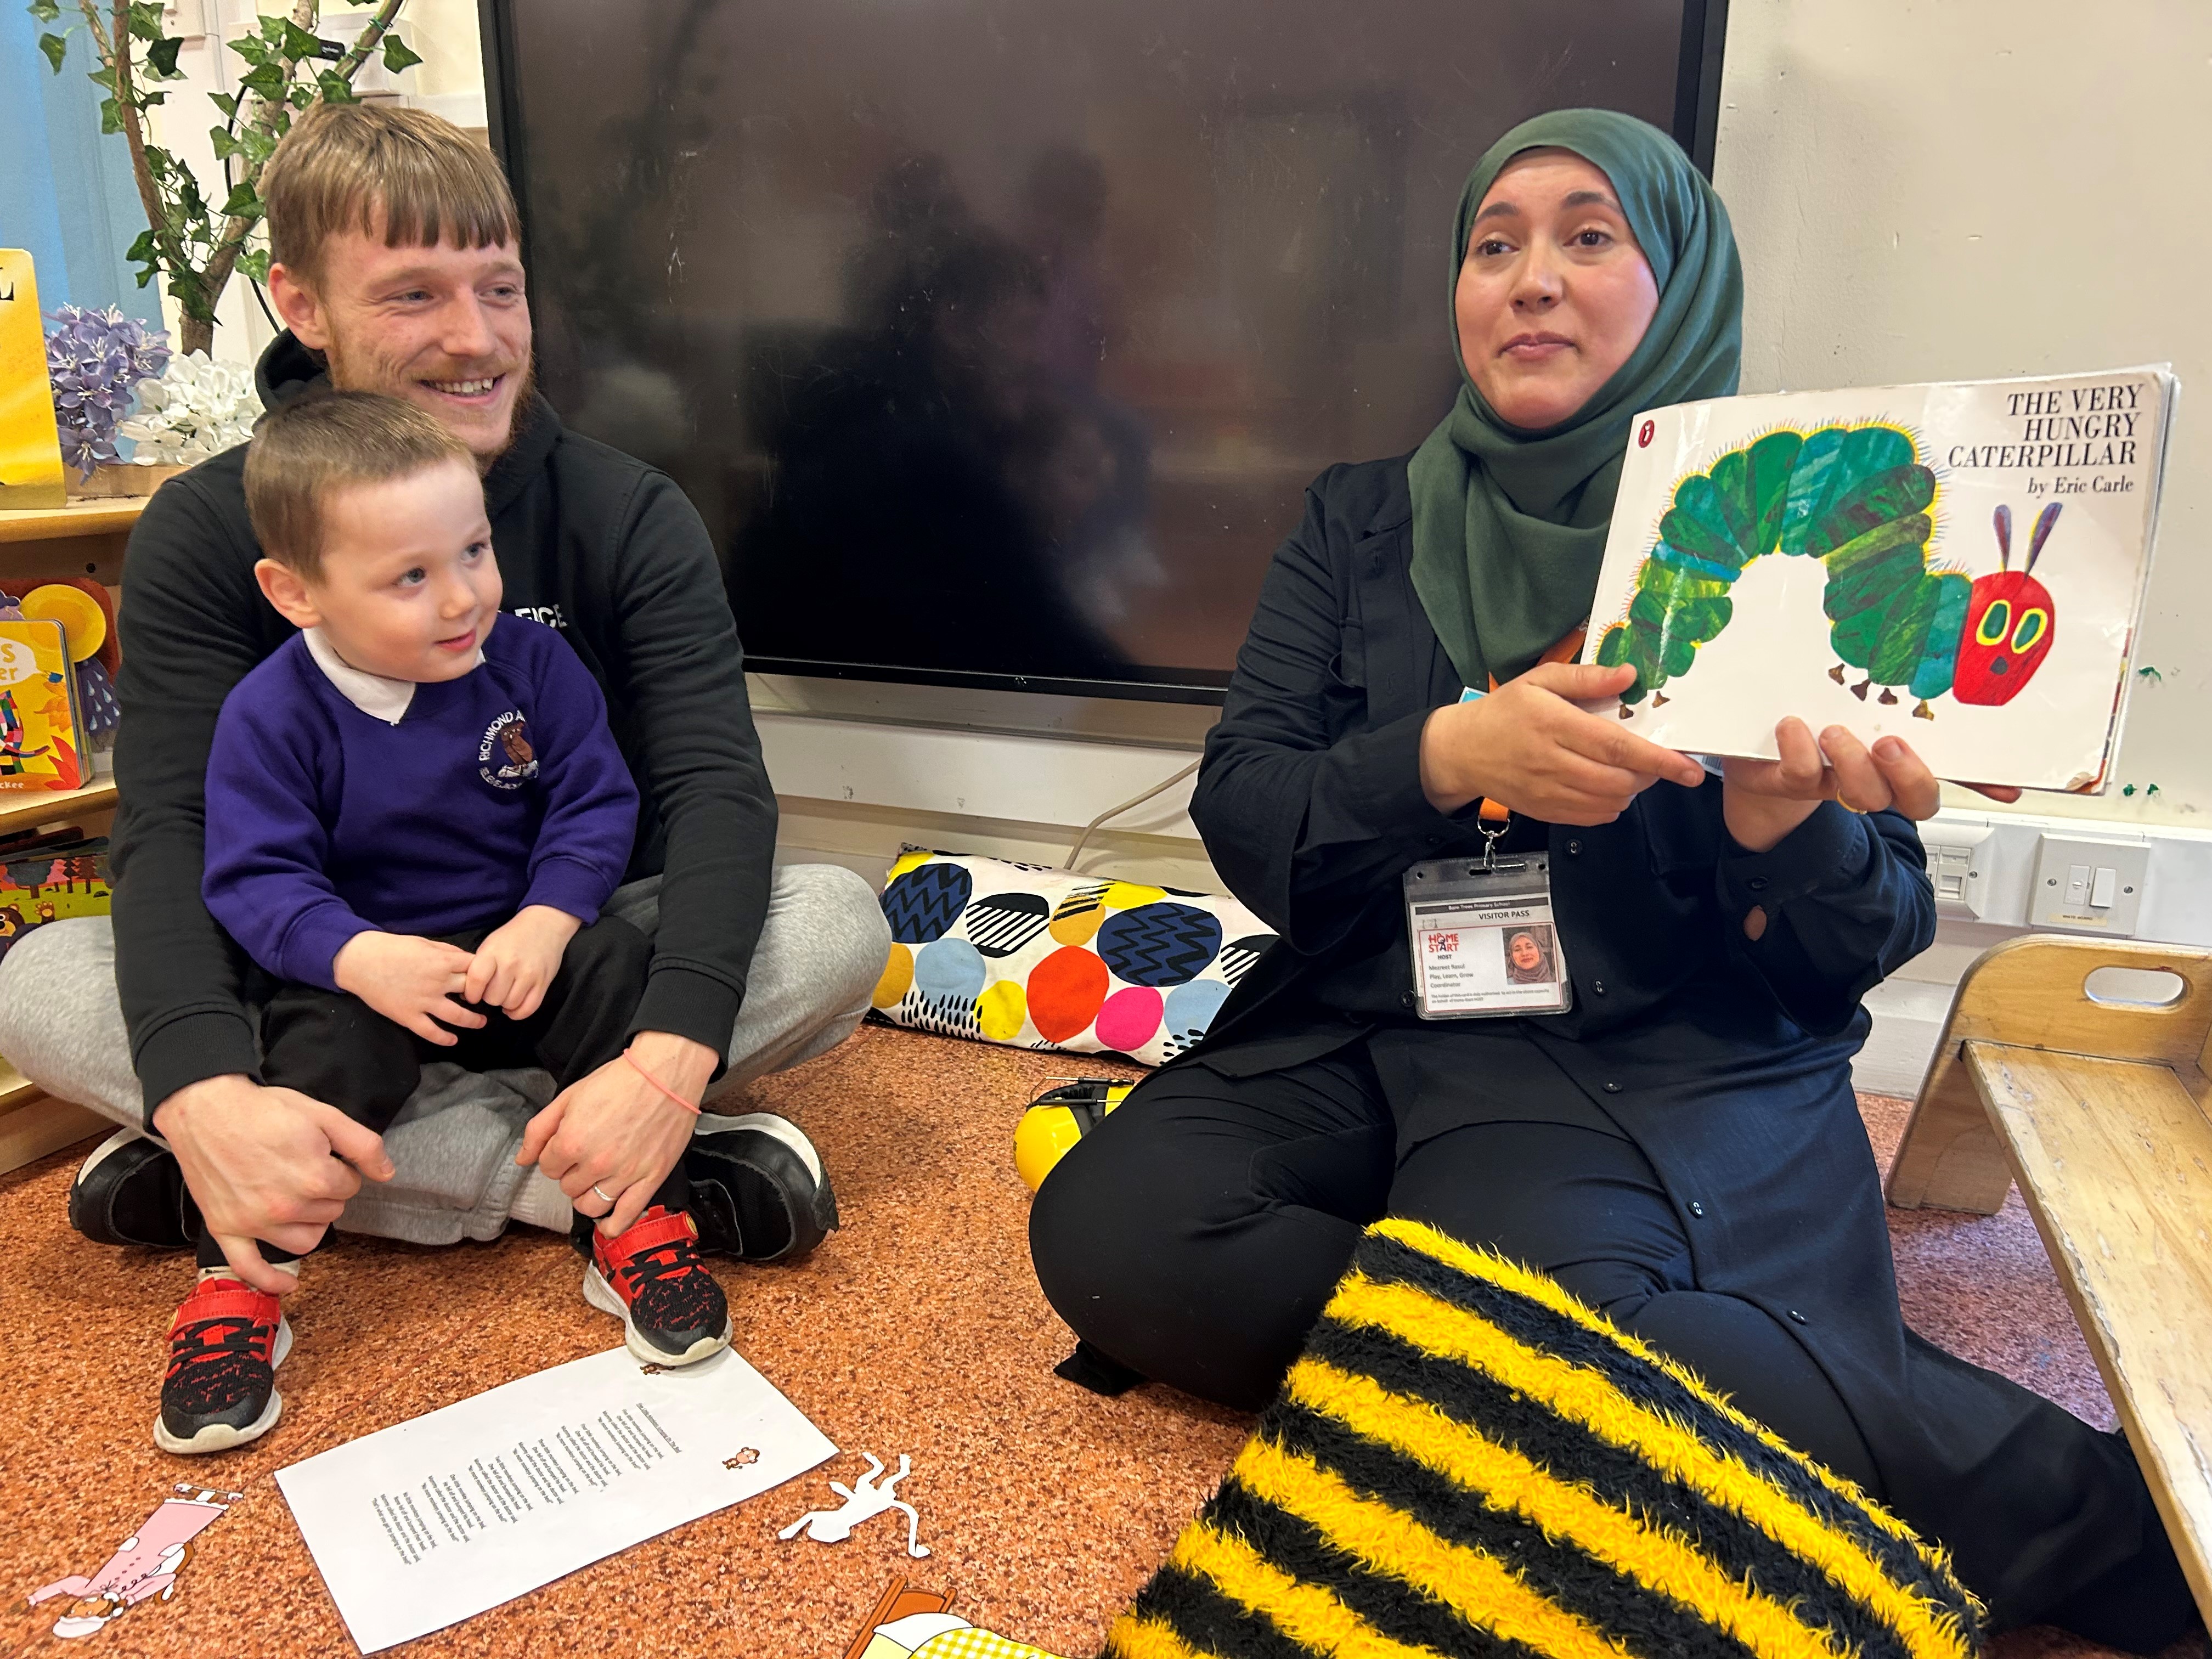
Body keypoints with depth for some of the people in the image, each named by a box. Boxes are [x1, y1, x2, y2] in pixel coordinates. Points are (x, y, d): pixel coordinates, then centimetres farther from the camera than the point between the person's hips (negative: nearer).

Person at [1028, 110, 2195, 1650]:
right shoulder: (1361, 524, 9)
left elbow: (1878, 940, 2)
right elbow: (1243, 816, -1)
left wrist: (1789, 831, -22)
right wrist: (1447, 755, -20)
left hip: (1670, 1057, -3)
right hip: (1368, 1024, 4)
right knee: (1108, 1224, -23)